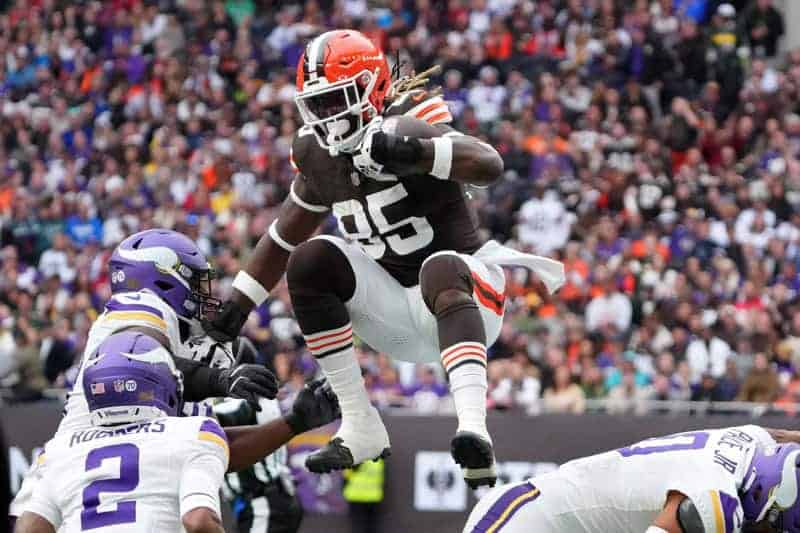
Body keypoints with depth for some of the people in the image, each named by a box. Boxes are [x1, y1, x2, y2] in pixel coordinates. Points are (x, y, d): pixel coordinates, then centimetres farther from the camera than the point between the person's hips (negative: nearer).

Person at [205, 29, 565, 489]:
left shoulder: (403, 128, -19)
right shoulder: (317, 154, 4)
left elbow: (490, 166, -36)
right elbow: (285, 235, 19)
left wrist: (415, 152, -51)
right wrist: (239, 304, 15)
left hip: (466, 296, -7)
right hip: (399, 313, 7)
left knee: (441, 271, -39)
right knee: (310, 262, -14)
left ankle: (474, 430, -59)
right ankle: (361, 429, -13)